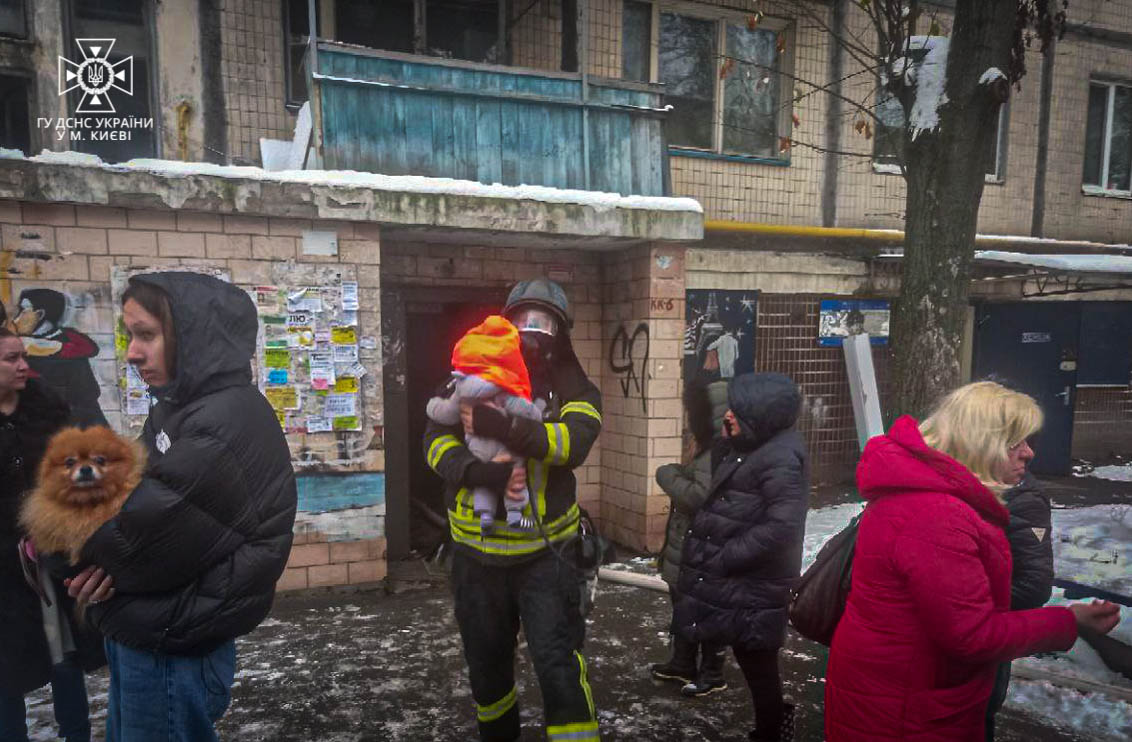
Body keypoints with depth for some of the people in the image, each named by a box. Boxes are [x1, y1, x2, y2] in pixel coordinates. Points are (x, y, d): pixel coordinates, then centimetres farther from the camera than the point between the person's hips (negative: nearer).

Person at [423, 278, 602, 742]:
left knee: (557, 663, -8)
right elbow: (437, 443, -10)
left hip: (545, 551, -2)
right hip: (477, 551, 3)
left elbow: (574, 441, -22)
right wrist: (487, 473, -29)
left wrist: (496, 425, -33)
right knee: (486, 663, 20)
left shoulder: (575, 390, -3)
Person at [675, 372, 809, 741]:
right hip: (739, 581, 9)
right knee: (752, 660, 20)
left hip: (752, 587, -9)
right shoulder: (755, 448, 10)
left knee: (757, 662, 5)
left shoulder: (781, 459, -22)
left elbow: (781, 527, -29)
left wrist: (723, 559, -23)